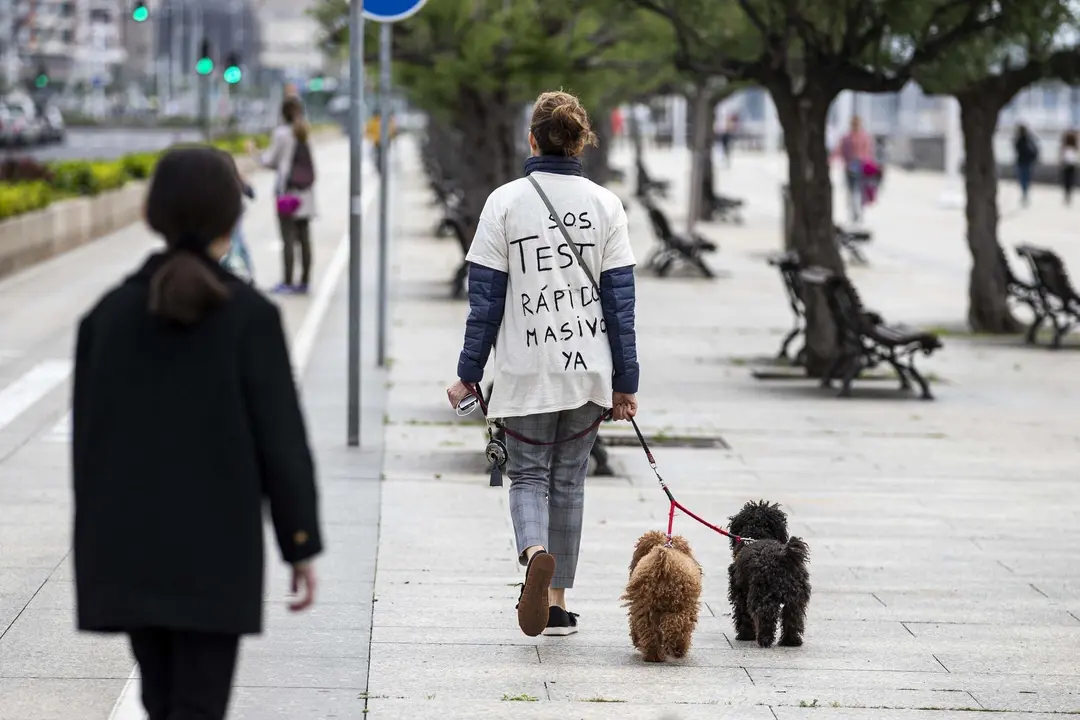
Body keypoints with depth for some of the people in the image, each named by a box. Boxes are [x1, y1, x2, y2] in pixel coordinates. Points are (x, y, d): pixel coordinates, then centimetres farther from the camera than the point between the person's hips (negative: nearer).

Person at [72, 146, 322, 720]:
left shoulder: (109, 314, 0)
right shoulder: (249, 316, -11)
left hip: (128, 546, 4)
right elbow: (281, 439, -11)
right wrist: (302, 546, -2)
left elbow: (87, 437, 4)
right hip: (215, 547, -4)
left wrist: (98, 544, 14)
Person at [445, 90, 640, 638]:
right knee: (568, 483, 13)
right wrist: (624, 382, 6)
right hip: (588, 368, 2)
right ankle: (557, 602, 15)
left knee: (528, 478, 8)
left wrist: (469, 373, 3)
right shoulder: (605, 206, 1)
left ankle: (535, 555, -23)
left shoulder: (505, 202, -5)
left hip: (526, 371, -2)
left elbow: (485, 297, -4)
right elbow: (620, 299, 1)